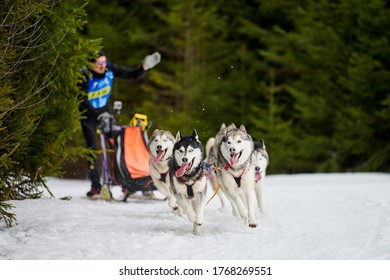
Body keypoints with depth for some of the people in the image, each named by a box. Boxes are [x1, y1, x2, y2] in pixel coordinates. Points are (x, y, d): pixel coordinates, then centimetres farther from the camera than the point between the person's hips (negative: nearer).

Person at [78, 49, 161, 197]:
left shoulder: (110, 69, -18)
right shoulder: (83, 76, -27)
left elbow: (133, 75, -14)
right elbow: (83, 101, -28)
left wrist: (145, 67, -33)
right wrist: (99, 115, -40)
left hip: (105, 110, 3)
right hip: (88, 113, -3)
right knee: (91, 148, -6)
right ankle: (95, 185, 0)